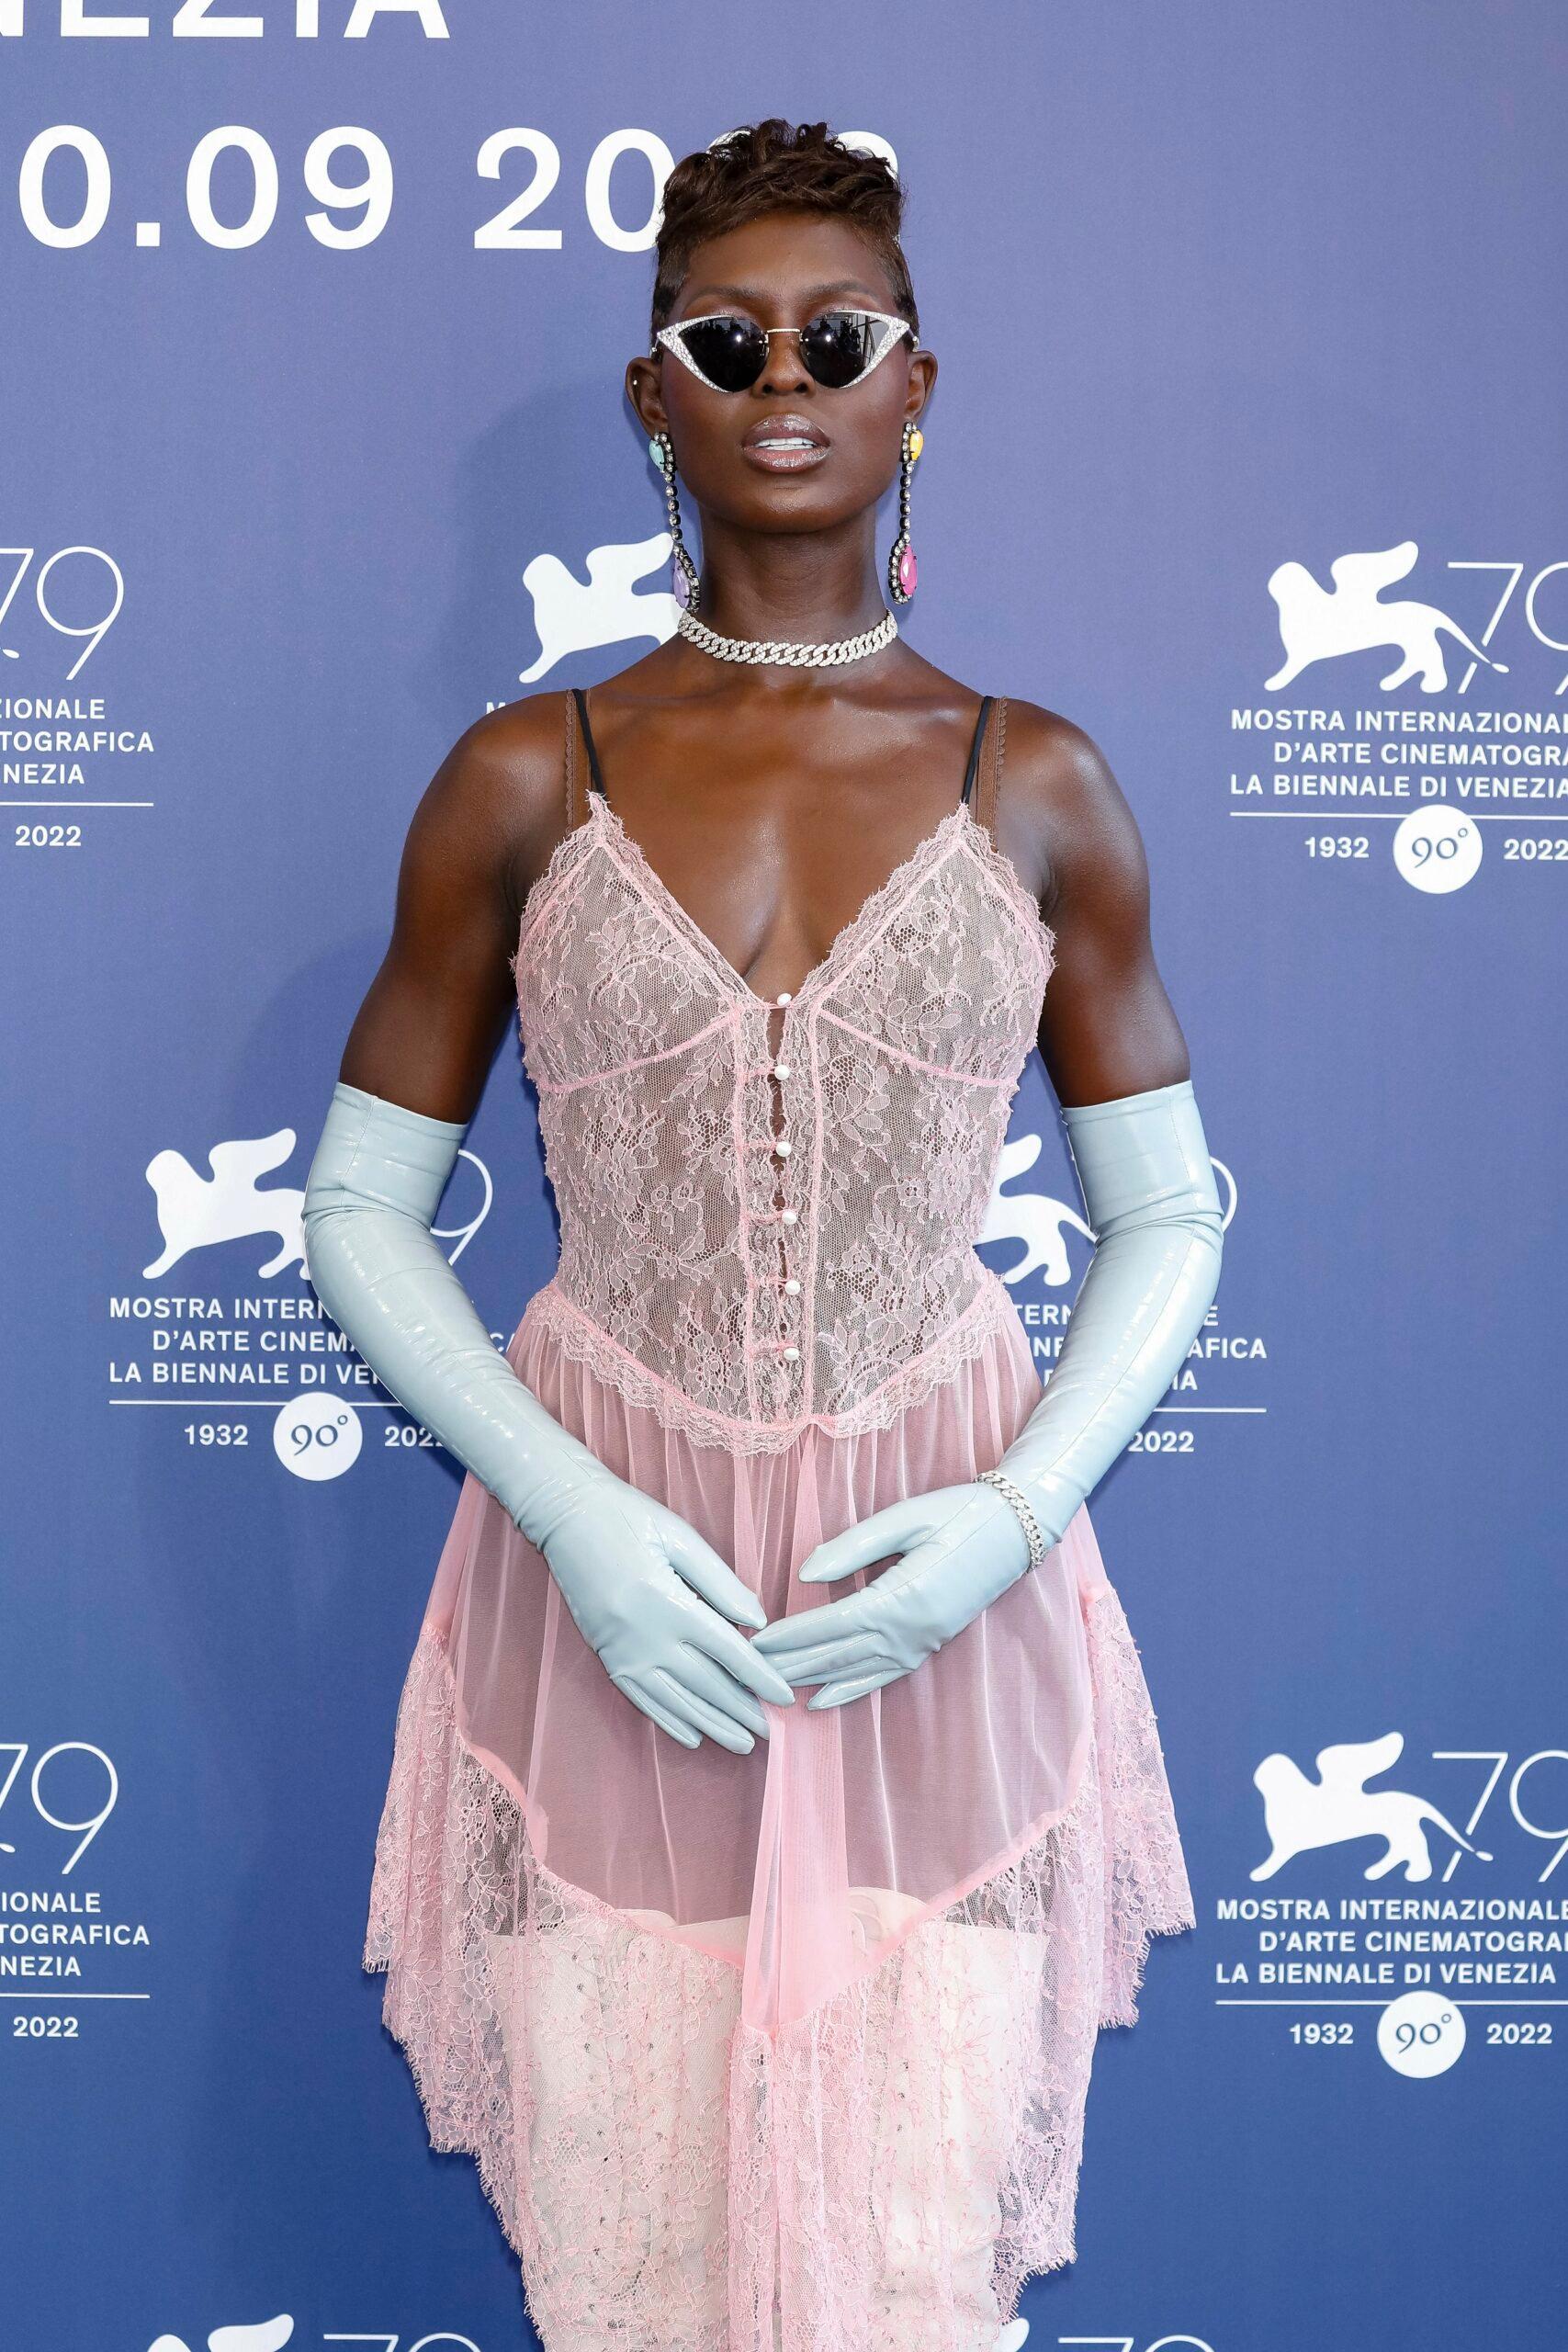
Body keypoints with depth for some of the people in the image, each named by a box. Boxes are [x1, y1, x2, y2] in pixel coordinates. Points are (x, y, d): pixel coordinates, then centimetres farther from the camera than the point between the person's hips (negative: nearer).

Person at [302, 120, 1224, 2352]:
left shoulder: (1037, 785, 1)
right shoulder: (525, 781, 0)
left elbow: (1166, 1219, 6)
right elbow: (359, 1209, 2)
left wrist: (1022, 1508, -10)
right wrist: (569, 1511, -11)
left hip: (939, 1599, 0)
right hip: (609, 1582, 0)